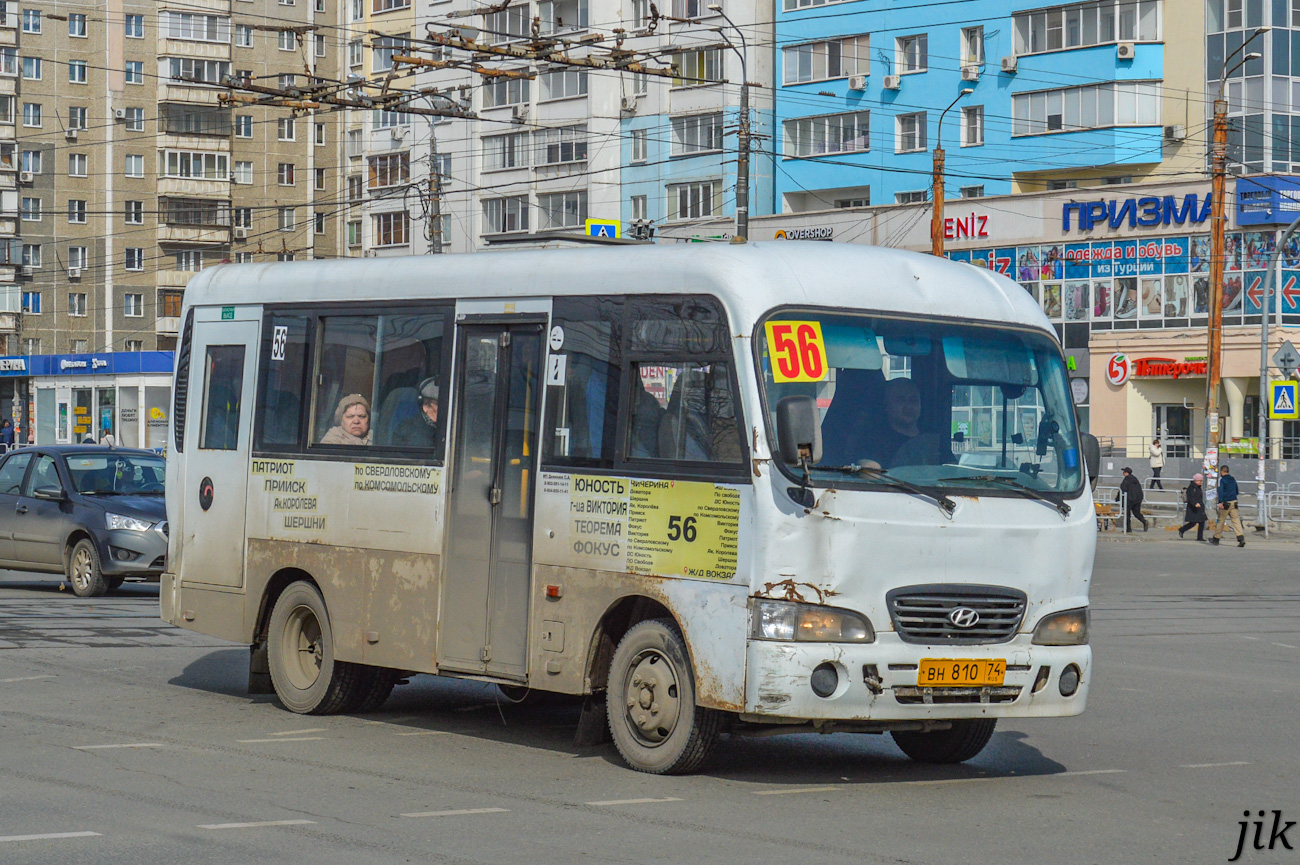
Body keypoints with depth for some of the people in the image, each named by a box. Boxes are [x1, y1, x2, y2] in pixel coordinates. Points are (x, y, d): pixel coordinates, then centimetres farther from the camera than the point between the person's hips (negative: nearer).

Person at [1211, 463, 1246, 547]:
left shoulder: (1222, 480, -6)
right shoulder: (1233, 479, 14)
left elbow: (1221, 491, -18)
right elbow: (1236, 491, 25)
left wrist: (1221, 502, -25)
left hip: (1225, 503, -5)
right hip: (1234, 502, 5)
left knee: (1220, 521, 6)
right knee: (1236, 520, -1)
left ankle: (1216, 539, 17)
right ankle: (1241, 538, -17)